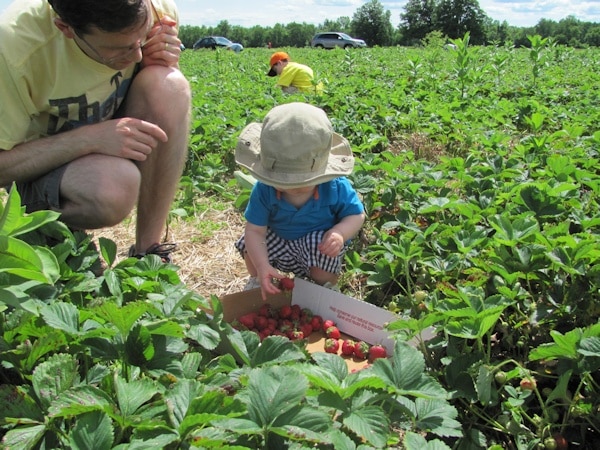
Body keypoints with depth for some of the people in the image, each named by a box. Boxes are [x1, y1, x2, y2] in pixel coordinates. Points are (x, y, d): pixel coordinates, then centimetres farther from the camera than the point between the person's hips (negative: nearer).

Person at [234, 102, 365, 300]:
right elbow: (255, 230, -25)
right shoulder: (264, 189, -27)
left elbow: (357, 215, -15)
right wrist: (262, 266, -39)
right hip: (278, 240, 2)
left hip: (320, 242, -2)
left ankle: (325, 288, 6)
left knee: (323, 254, -31)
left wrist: (340, 233, -38)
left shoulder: (336, 188, -29)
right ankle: (257, 281, 17)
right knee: (249, 245, -17)